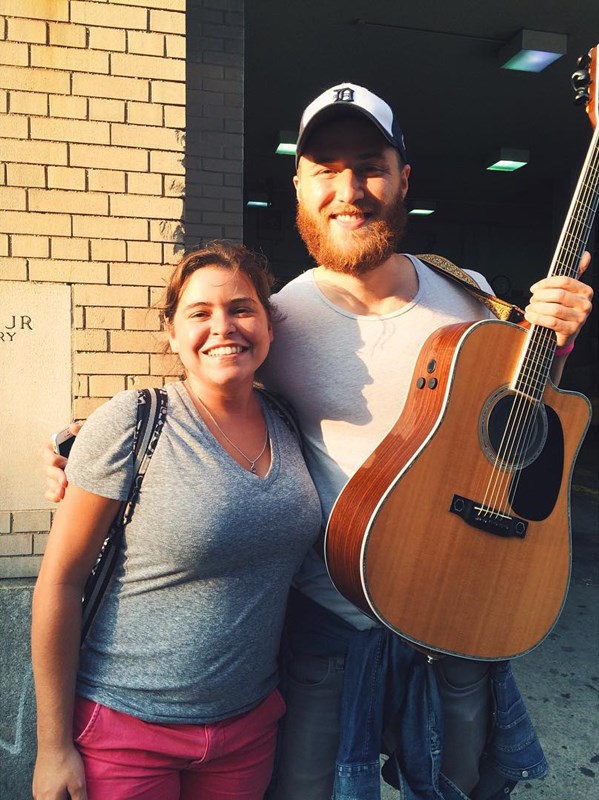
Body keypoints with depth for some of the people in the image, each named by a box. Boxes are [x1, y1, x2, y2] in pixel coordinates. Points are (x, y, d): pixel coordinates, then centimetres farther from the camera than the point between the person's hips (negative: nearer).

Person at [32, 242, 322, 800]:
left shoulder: (287, 426, -2)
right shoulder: (130, 424, -16)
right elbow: (59, 580, -12)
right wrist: (54, 746, -10)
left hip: (251, 721, 4)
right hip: (127, 729, -4)